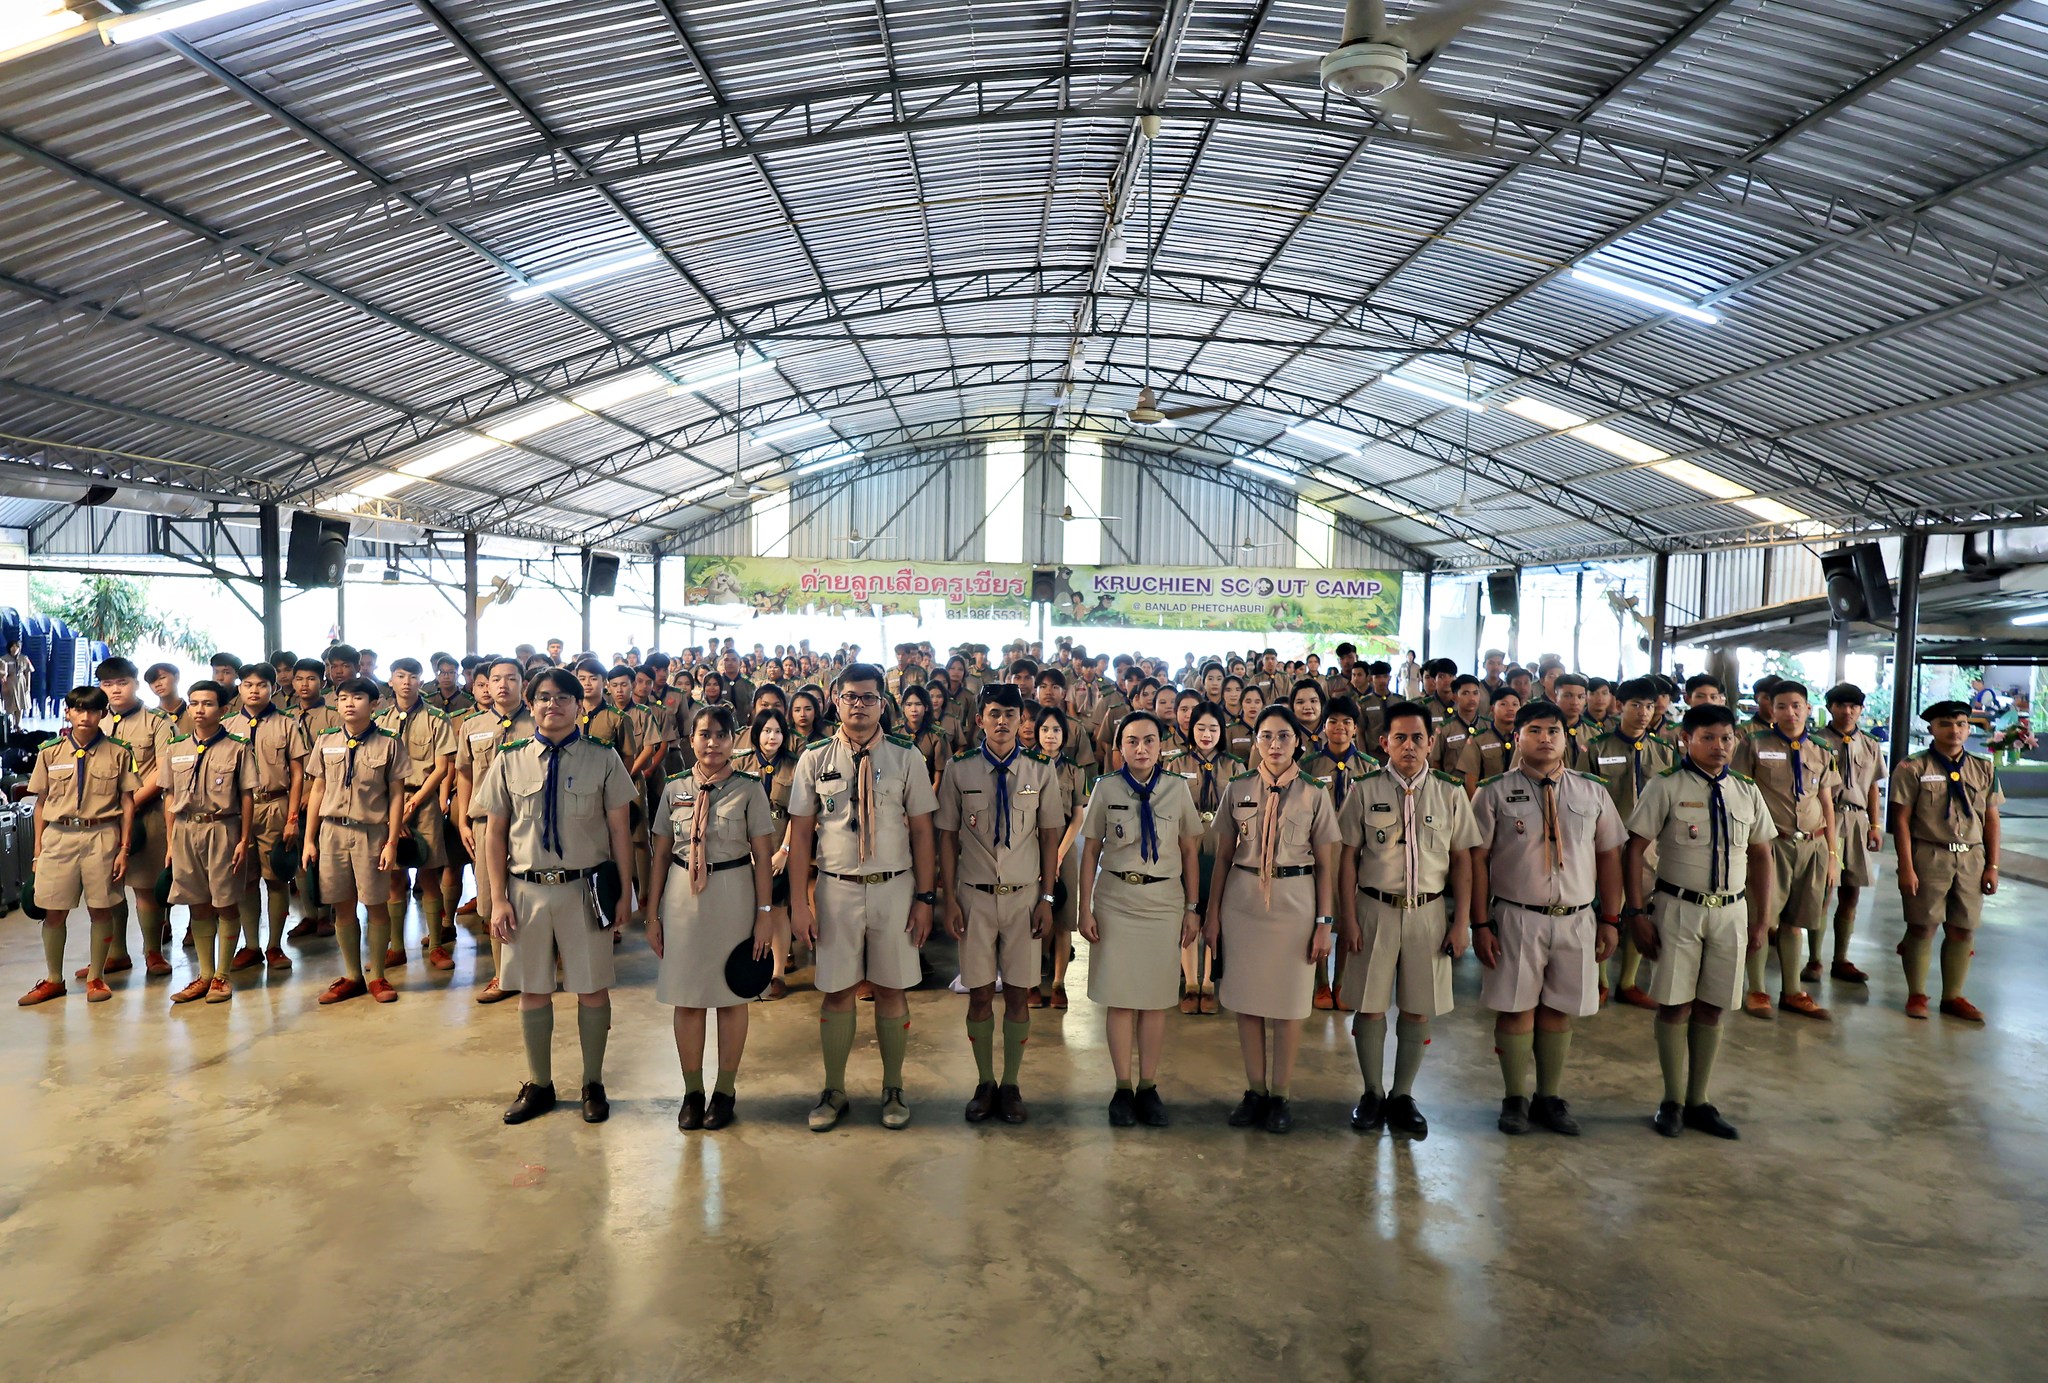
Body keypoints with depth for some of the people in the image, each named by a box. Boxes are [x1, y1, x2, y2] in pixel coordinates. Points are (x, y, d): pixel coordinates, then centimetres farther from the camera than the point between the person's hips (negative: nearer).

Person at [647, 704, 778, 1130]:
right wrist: (653, 913, 6)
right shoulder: (674, 788, 5)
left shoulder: (748, 788, -3)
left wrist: (765, 912, -7)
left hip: (732, 895, -2)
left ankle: (725, 1091, 20)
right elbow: (661, 854, 8)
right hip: (682, 896, 2)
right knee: (686, 998, 7)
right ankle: (692, 1091, 20)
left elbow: (763, 855, -3)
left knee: (732, 997, 7)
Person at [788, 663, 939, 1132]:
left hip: (894, 886, 0)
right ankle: (834, 1090, 23)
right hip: (836, 886, 0)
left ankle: (893, 1089, 23)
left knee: (891, 988, 7)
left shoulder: (906, 757, 1)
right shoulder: (815, 759, 2)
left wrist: (925, 897, -2)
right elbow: (800, 832, 2)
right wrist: (798, 903, -3)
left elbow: (922, 830, 2)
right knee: (836, 990, 7)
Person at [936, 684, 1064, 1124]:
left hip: (1023, 895, 1)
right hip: (974, 894, 0)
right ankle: (984, 1083, 19)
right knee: (980, 994, 4)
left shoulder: (1041, 770, 3)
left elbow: (1051, 837, 6)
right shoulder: (959, 769, 1)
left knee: (1019, 994, 4)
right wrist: (949, 899, -2)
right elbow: (947, 836, 3)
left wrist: (1047, 898, 1)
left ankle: (1011, 1084, 17)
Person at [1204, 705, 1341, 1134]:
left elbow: (1325, 865, 1)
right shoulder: (1238, 789, 4)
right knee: (1246, 1000, 6)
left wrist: (1324, 922, -3)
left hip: (1295, 903, -2)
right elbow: (1223, 856, 8)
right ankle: (1254, 1091, 20)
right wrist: (1213, 912, 5)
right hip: (1243, 901, 2)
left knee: (1289, 1002, 3)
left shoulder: (1314, 793, 0)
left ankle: (1280, 1095, 17)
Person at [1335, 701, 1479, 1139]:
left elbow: (1462, 859, 4)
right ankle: (1372, 1093, 22)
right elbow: (1348, 856, -1)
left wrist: (1461, 922, 0)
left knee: (1419, 1009, 7)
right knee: (1369, 1005, 5)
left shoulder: (1450, 792, 2)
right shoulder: (1365, 790, -2)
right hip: (1375, 909, -1)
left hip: (1429, 911, 1)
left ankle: (1402, 1096, 23)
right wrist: (1347, 918, -5)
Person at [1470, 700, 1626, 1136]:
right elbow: (1478, 859, -3)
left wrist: (1611, 919, 7)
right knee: (1516, 1008, 3)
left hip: (1576, 919, 3)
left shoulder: (1593, 793, 8)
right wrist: (1481, 924, -7)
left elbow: (1609, 855, 11)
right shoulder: (1494, 793, -2)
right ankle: (1516, 1099, 19)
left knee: (1559, 1010, 10)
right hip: (1516, 917, -2)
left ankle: (1551, 1097, 25)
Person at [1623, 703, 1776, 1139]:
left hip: (1731, 911, 4)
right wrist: (1637, 912, -13)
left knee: (1712, 1007, 10)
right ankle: (1673, 1101, 17)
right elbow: (1635, 849, -8)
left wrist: (1762, 918, 12)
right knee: (1675, 1005, 2)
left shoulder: (1746, 792, 7)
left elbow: (1760, 855, 15)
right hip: (1679, 908, -4)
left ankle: (1698, 1101, 22)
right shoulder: (1666, 787, -7)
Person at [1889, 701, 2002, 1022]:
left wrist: (1992, 866, 6)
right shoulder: (1913, 768, -5)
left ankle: (1953, 996, 22)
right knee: (1922, 927, 1)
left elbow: (1991, 820, 11)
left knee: (1963, 931, 8)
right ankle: (1916, 995, 15)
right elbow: (1902, 820, -7)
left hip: (1971, 859, 4)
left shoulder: (1984, 769, 9)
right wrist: (1906, 868, -11)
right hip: (1928, 857, -4)